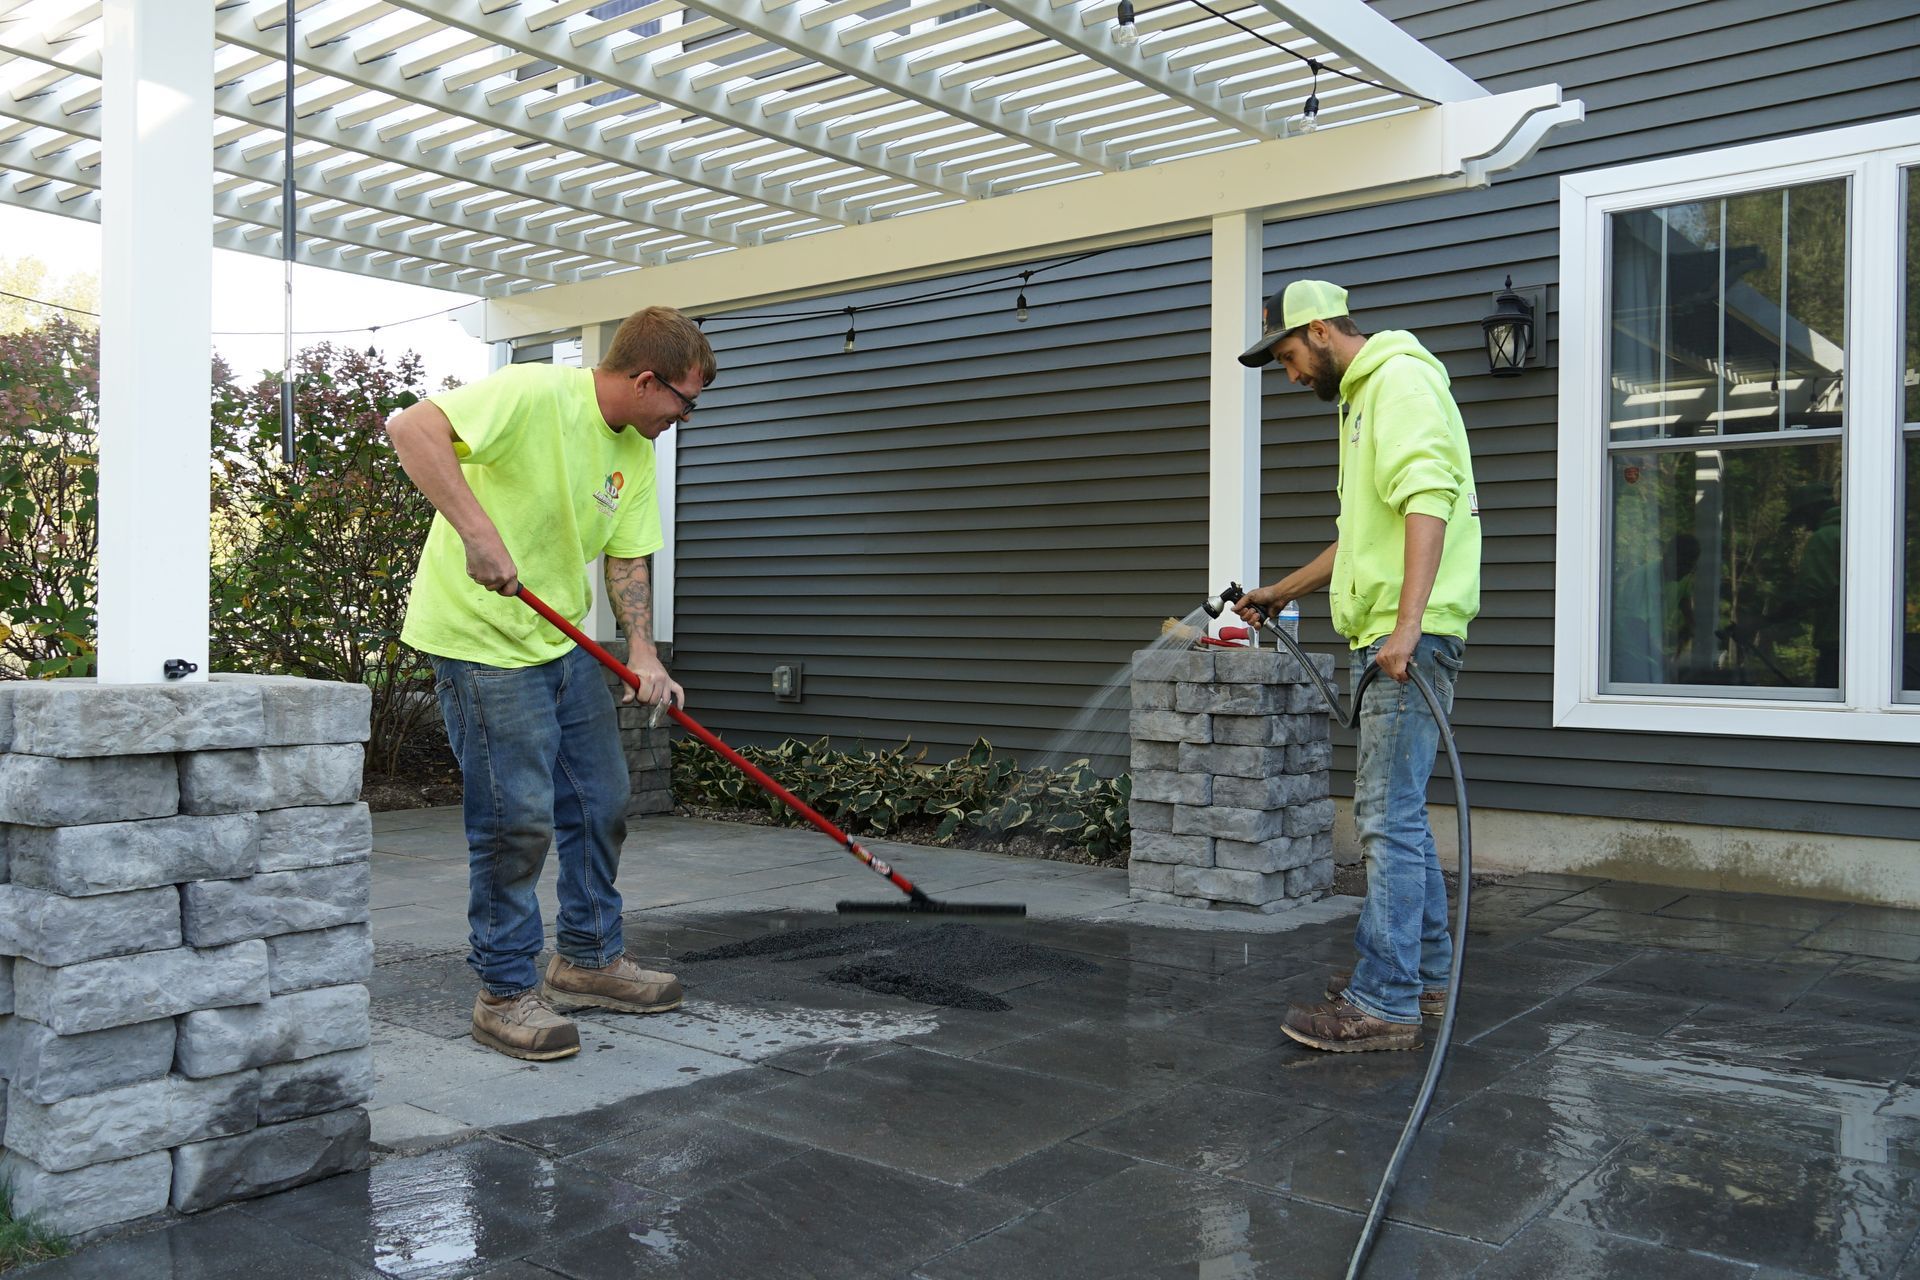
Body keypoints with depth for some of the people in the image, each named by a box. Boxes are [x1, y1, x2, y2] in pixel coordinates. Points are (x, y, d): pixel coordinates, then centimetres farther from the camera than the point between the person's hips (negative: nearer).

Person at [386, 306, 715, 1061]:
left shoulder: (635, 451, 6)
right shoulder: (533, 396, -19)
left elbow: (627, 557, 9)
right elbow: (413, 428, -28)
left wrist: (643, 652, -4)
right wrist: (477, 531, -36)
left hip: (565, 641, 9)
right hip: (481, 638, -9)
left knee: (601, 801, 12)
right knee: (517, 817, -6)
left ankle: (587, 958, 29)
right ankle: (508, 992, 10)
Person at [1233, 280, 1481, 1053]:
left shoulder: (1401, 380, -7)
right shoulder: (1365, 397, 25)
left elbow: (1428, 500, -22)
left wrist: (1408, 623, -31)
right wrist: (1280, 593, 33)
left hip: (1412, 637, -11)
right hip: (1385, 637, 11)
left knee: (1389, 816, -10)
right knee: (1394, 810, 16)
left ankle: (1384, 1004, -6)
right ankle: (1425, 974, 26)